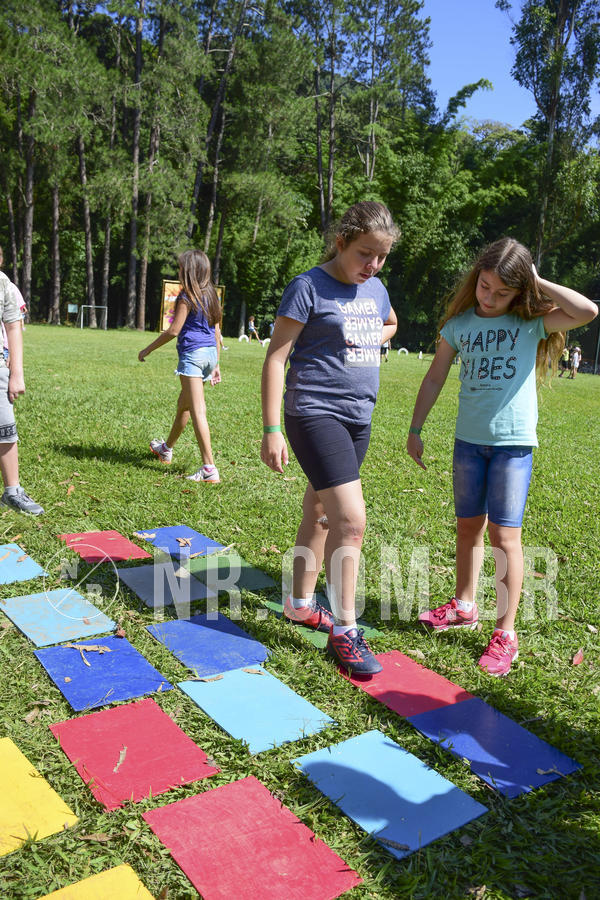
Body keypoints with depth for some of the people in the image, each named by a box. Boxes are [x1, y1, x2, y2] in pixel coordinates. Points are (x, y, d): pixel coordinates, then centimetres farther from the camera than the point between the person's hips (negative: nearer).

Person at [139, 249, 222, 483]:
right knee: (183, 404, 23)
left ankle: (209, 468, -16)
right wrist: (216, 365, 18)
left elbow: (174, 330, -12)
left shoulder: (187, 296, -10)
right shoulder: (211, 295, 13)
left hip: (192, 353, -8)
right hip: (210, 353, 8)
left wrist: (148, 349, -1)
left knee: (198, 412, -11)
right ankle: (167, 448, 43)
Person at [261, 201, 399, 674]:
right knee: (351, 519, -14)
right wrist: (271, 429, -16)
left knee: (321, 511, 17)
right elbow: (276, 358, -12)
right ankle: (344, 630, -1)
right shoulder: (309, 288, -10)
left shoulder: (376, 289, 10)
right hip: (315, 414, -7)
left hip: (358, 418, 7)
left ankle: (301, 603, 33)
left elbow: (390, 324, 33)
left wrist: (372, 339, 10)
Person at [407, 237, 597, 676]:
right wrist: (415, 429, 12)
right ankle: (464, 607, 32)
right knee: (468, 526, 14)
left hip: (513, 442, -3)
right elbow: (434, 380, 11)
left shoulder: (531, 323, -5)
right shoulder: (459, 324, 4)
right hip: (469, 439, 4)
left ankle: (506, 633, 5)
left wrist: (538, 283, -12)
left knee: (504, 533, -4)